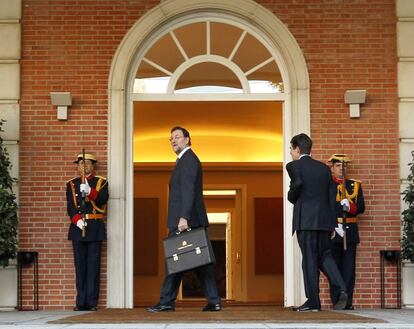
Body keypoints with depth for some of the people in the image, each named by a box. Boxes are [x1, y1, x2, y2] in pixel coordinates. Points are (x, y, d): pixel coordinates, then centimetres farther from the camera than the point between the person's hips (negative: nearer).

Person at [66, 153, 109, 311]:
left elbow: (103, 199, -10)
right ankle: (81, 302, 5)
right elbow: (70, 206, 2)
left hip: (95, 228, -1)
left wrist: (90, 191, -27)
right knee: (80, 265, 2)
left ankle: (91, 302, -2)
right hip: (77, 227, 2)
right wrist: (77, 219, -15)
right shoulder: (71, 184, 13)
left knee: (93, 264, -3)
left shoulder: (101, 182, 9)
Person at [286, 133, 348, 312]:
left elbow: (296, 185, -20)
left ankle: (313, 302, 1)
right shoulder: (324, 168, 14)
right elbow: (331, 196, 11)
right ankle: (341, 289, -4)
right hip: (325, 220, 5)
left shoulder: (294, 166, -3)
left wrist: (292, 198, 2)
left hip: (305, 220, -5)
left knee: (309, 260, -1)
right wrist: (332, 223, 12)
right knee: (325, 255, 15)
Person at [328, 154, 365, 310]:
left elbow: (361, 207, 7)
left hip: (350, 230, 2)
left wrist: (350, 206, -14)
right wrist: (334, 225, -13)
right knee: (334, 266, -2)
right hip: (332, 230, -2)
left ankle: (347, 300, 1)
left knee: (349, 266, -1)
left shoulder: (355, 185, 15)